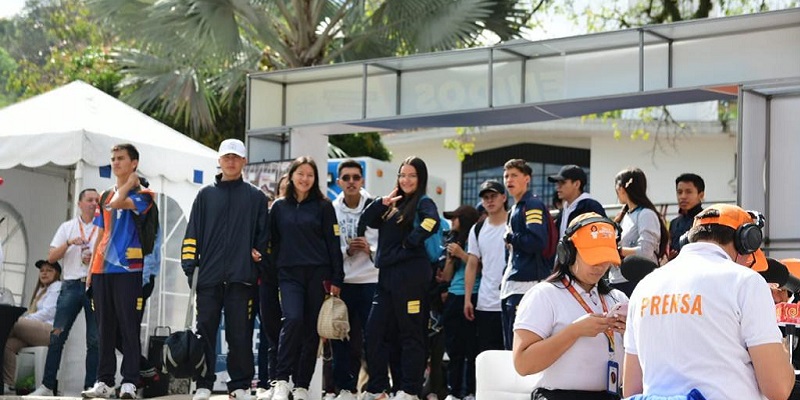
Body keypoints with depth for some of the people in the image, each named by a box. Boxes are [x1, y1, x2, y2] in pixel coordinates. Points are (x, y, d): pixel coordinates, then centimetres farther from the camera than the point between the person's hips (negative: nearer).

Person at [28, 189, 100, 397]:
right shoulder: (67, 227, 13)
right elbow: (51, 258, 7)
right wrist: (69, 243, -8)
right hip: (72, 285, 1)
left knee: (95, 339, -3)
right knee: (57, 336, -4)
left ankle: (91, 387, 2)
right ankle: (47, 385, 0)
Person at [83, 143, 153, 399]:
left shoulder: (142, 195, -1)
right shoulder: (105, 196, 19)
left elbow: (117, 203, -21)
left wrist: (130, 182, -4)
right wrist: (91, 268, 15)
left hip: (128, 269, -6)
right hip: (102, 270, 6)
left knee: (129, 326, -5)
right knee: (104, 328, 7)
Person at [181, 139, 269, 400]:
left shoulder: (255, 197, 10)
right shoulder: (206, 195, 12)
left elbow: (263, 235, 9)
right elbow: (192, 233, 9)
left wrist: (261, 267, 0)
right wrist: (189, 267, 0)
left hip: (241, 277, -1)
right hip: (209, 276, 1)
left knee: (240, 334, 0)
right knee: (205, 330, 1)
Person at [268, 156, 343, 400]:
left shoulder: (323, 206, 6)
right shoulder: (279, 207, 10)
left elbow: (333, 244, 3)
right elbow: (272, 242, 13)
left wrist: (336, 279, -2)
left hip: (317, 273, 0)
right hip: (289, 274, 0)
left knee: (312, 329, 1)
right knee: (293, 320, -21)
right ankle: (281, 380, -14)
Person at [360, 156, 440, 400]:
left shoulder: (424, 202, -2)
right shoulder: (394, 204, 19)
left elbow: (431, 223, -23)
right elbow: (365, 221, 10)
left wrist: (407, 245, -14)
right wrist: (383, 202, -3)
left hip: (411, 275, -8)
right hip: (387, 275, 8)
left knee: (411, 334, -2)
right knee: (375, 331, 5)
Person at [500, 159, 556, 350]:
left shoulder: (533, 205, -8)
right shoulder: (514, 209, 20)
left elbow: (537, 241, -23)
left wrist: (510, 237, -8)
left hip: (527, 285, -10)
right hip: (511, 288, 10)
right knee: (510, 349, 11)